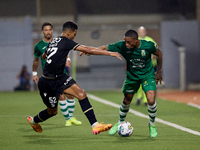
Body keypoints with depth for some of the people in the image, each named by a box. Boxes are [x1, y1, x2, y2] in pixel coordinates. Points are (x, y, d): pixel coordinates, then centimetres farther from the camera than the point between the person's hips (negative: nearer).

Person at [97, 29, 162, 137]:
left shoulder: (148, 45, -24)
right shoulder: (122, 46, -22)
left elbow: (159, 54, -4)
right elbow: (105, 48, -14)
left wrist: (159, 71, 2)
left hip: (148, 75, -2)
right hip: (132, 76, 2)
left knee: (151, 101, -18)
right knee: (126, 101, 13)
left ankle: (152, 124, 9)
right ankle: (120, 123, 40)